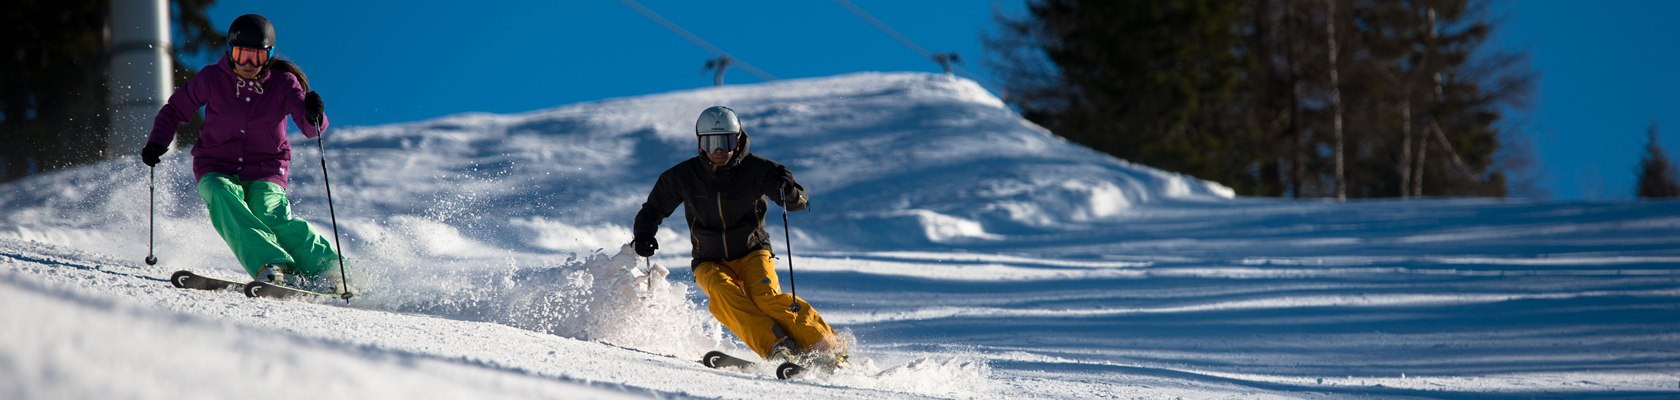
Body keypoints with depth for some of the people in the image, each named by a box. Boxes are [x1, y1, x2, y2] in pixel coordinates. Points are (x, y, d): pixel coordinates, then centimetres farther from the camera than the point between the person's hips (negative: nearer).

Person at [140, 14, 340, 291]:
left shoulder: (283, 83, -6)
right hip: (217, 170, 1)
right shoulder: (212, 78, -4)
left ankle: (330, 271, -29)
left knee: (270, 214, -30)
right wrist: (157, 142, -7)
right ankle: (271, 265, -47)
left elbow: (311, 129, -17)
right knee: (223, 197, -33)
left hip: (265, 173, -1)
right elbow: (176, 110, 9)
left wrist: (314, 115, -41)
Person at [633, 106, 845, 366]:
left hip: (752, 252, -2)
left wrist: (789, 193, -39)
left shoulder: (755, 169, -9)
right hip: (710, 263, 2)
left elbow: (798, 201, -15)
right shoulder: (683, 176, -3)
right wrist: (643, 236, -7)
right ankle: (777, 349, -43)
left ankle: (830, 350, -31)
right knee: (724, 293, -32)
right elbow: (654, 209, 12)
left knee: (767, 296, -30)